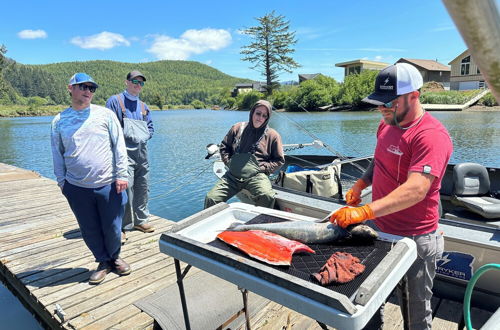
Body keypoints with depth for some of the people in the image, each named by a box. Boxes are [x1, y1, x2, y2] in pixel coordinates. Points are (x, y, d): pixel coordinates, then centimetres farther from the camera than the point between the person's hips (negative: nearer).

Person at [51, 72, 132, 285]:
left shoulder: (105, 114, 0)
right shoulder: (59, 121, 6)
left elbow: (119, 146, 0)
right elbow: (57, 154, 12)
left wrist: (121, 175, -5)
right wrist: (62, 182, 10)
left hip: (108, 185, -1)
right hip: (77, 188, 2)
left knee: (112, 229, 8)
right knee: (90, 231, 11)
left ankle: (114, 257, 35)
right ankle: (103, 262, 32)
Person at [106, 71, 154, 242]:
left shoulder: (143, 106, 18)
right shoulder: (115, 101, 0)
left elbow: (150, 127, 21)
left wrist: (144, 136, 4)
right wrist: (124, 136, -13)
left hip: (142, 153, 6)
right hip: (124, 152, -6)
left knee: (143, 187, 12)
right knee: (126, 188, -12)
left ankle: (140, 220, 28)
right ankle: (121, 227, 1)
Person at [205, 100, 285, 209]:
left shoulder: (273, 135, 8)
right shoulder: (238, 128, 14)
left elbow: (279, 160, 11)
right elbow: (224, 146, 23)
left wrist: (263, 168, -2)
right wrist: (228, 162, 7)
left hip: (256, 176, -2)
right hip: (232, 175, 3)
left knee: (267, 197, -33)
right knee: (210, 199, -14)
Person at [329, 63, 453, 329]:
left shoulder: (432, 135, -22)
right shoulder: (387, 124, 3)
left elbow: (416, 190, -33)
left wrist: (364, 212, -40)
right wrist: (361, 183, 5)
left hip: (414, 238, -7)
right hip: (378, 228, 7)